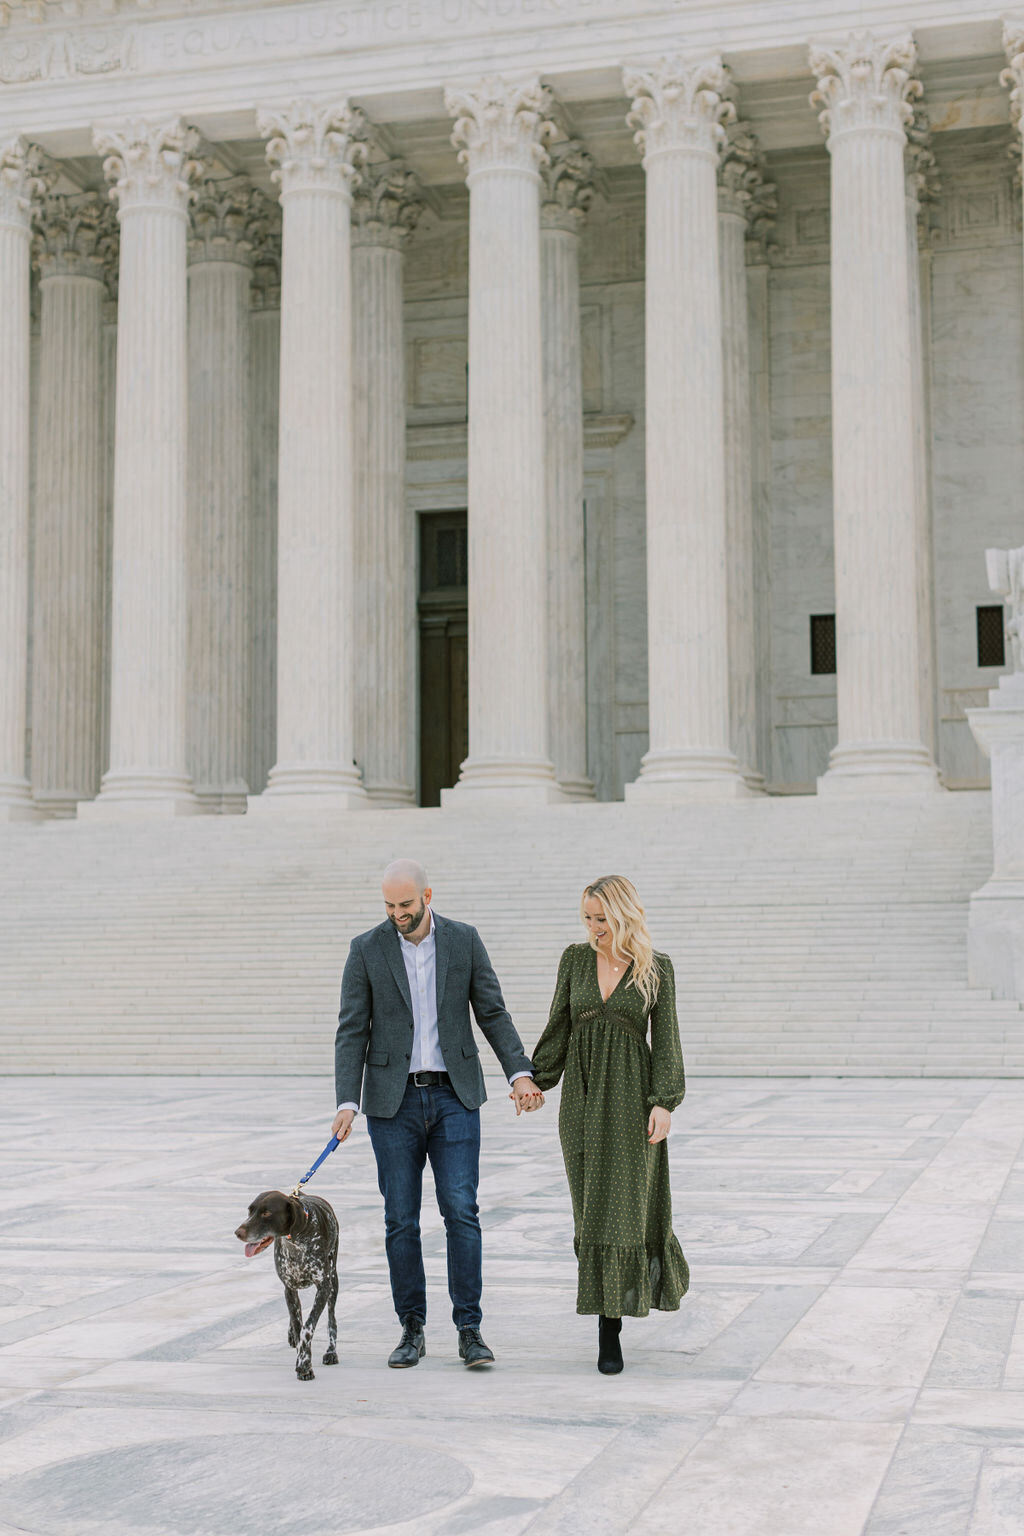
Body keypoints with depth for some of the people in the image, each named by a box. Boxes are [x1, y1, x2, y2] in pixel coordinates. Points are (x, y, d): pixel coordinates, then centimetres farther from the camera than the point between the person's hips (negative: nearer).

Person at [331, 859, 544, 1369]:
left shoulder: (464, 940, 2)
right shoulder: (366, 950, -1)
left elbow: (492, 1013, 4)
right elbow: (352, 1032, -3)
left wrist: (520, 1072, -9)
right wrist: (346, 1103, -13)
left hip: (454, 1096, 0)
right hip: (393, 1101, 0)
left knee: (462, 1211, -6)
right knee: (400, 1219, 3)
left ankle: (470, 1330, 2)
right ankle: (412, 1330, 15)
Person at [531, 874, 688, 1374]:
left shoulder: (656, 967, -1)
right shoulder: (576, 959, 7)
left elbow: (665, 1038, -2)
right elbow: (559, 1028, 11)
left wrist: (664, 1102, -10)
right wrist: (537, 1081, 5)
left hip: (631, 1096, -3)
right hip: (582, 1094, 3)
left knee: (624, 1203, -5)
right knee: (593, 1205, 5)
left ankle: (610, 1331, 0)